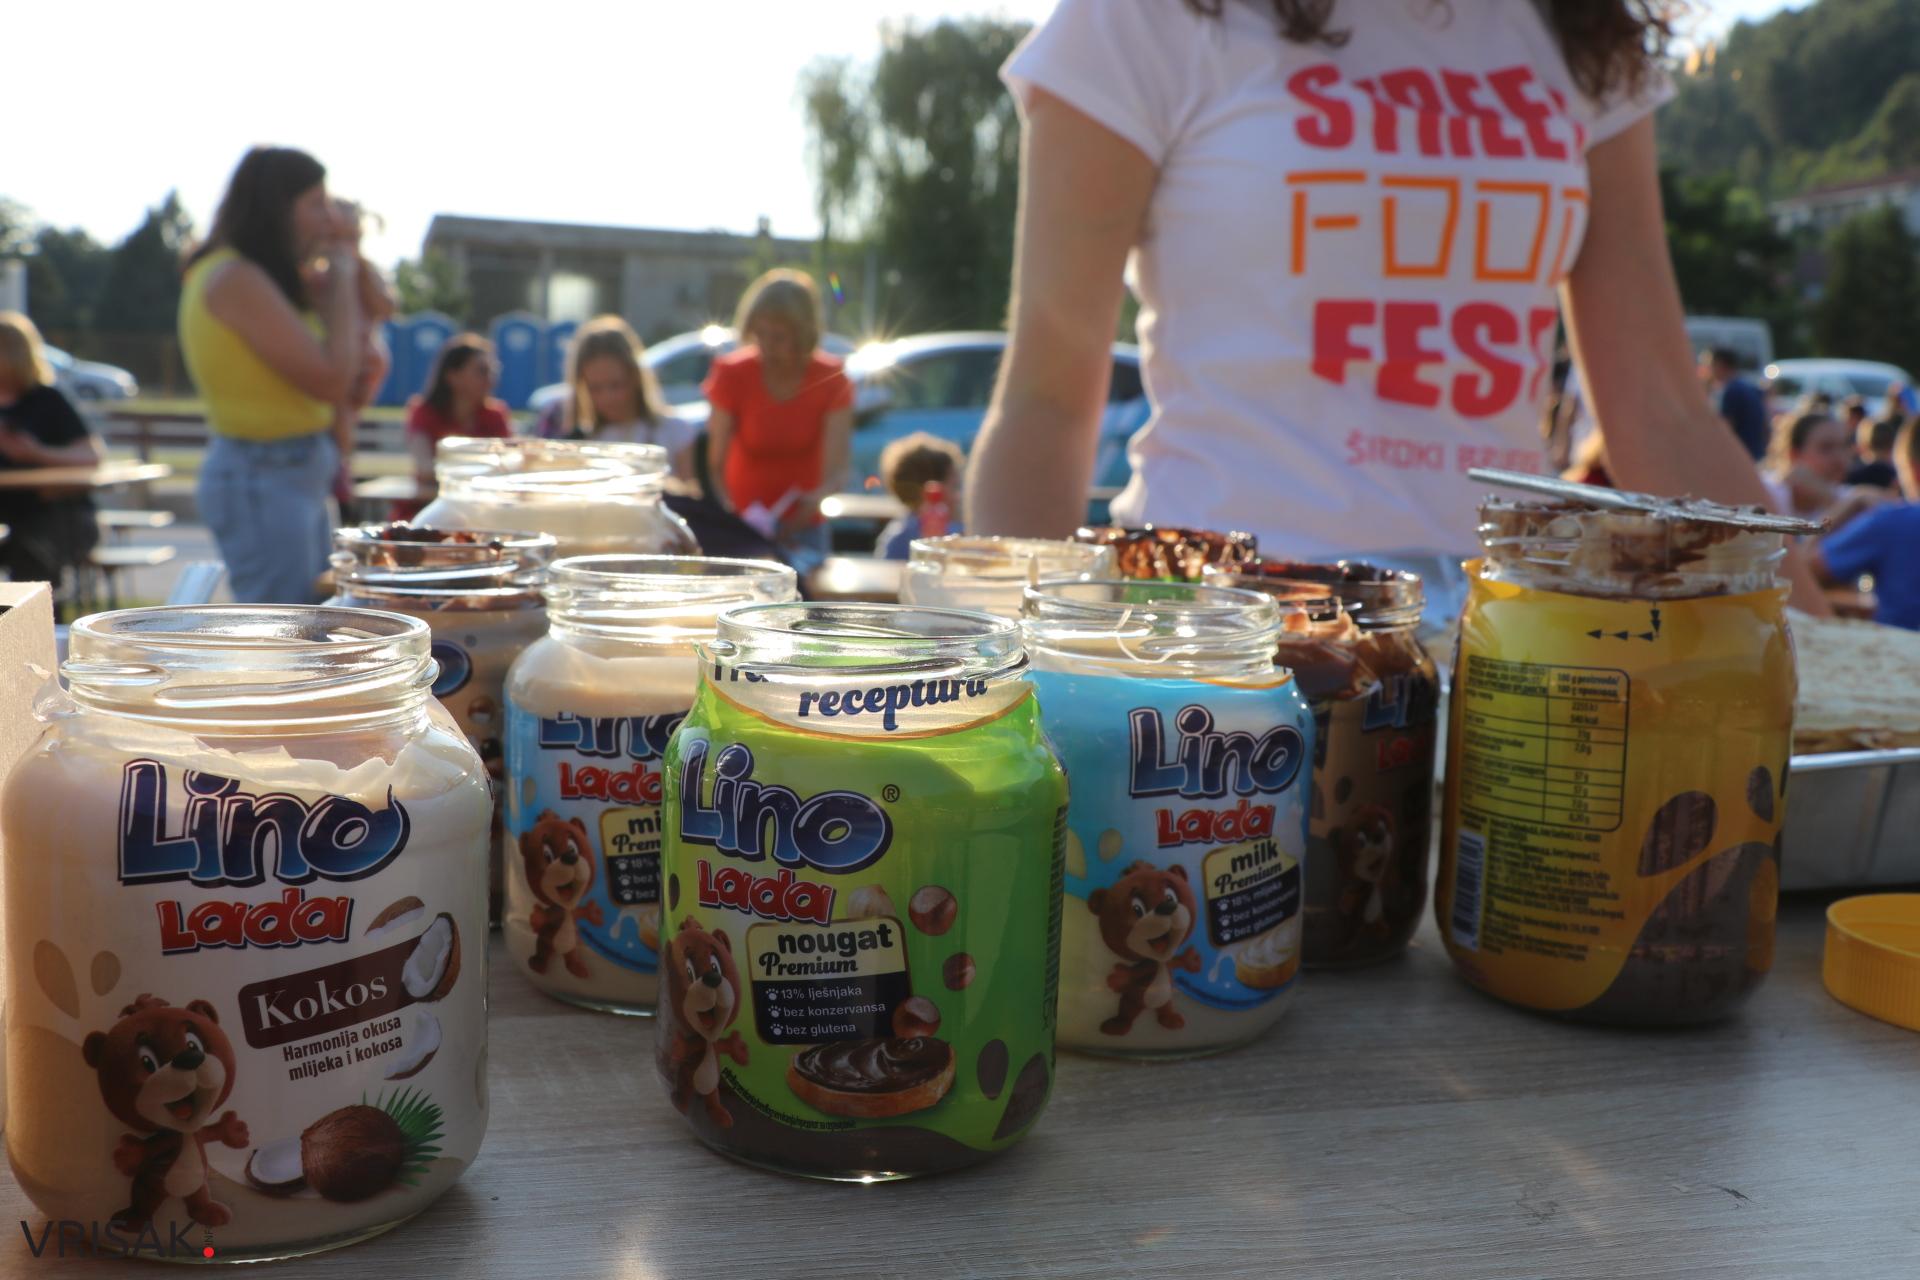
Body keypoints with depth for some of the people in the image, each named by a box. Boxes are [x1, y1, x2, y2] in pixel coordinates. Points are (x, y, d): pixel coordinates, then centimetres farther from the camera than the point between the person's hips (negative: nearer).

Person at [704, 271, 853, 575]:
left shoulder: (831, 379, -10)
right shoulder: (732, 374, -10)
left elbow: (836, 470, -18)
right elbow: (715, 464, -16)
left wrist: (816, 499, -41)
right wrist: (728, 512, -35)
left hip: (802, 527, 0)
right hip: (741, 525, 0)